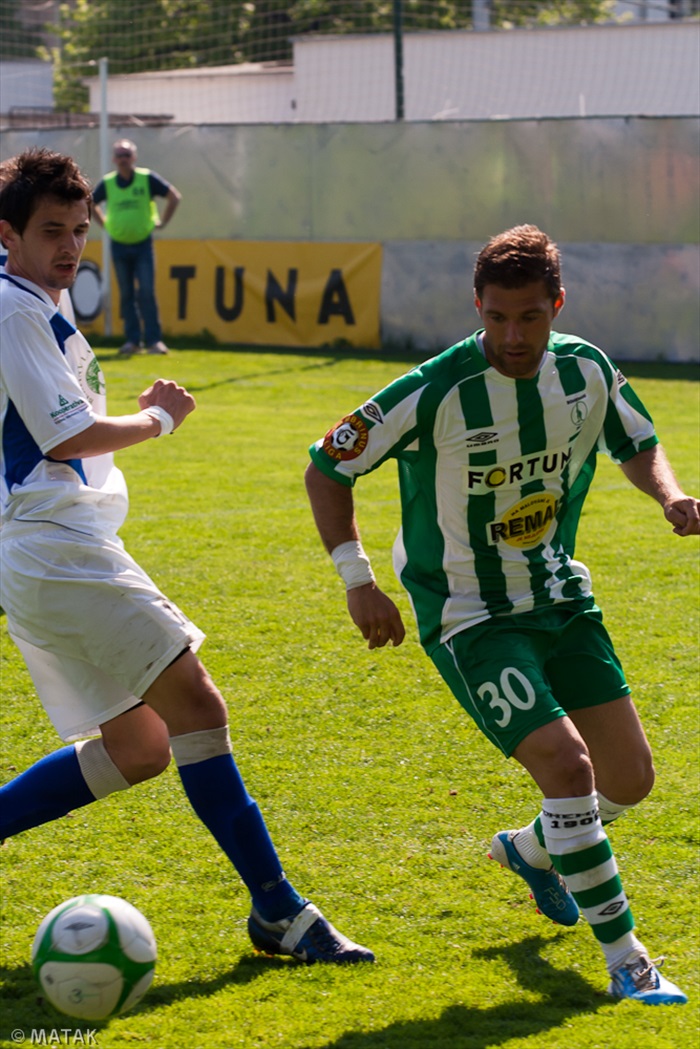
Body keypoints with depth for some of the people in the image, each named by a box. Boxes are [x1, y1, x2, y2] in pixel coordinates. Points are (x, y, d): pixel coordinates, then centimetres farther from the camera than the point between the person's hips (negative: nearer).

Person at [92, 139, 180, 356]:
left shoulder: (147, 178, -6)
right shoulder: (107, 184, 1)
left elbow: (175, 197, 1)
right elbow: (91, 204, 19)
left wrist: (162, 222, 1)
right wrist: (104, 224, 11)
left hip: (143, 243, -2)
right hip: (119, 246, 2)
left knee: (146, 293, -9)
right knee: (126, 295, 6)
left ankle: (154, 340, -6)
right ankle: (132, 340, 12)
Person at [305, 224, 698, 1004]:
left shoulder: (587, 371, -7)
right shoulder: (433, 393, -22)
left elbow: (637, 443, 13)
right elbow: (326, 470, -10)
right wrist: (357, 579, -16)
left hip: (559, 596, 6)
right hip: (469, 618, -6)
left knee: (630, 779, 5)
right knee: (566, 765, -21)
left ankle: (531, 850, 38)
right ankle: (626, 962, -9)